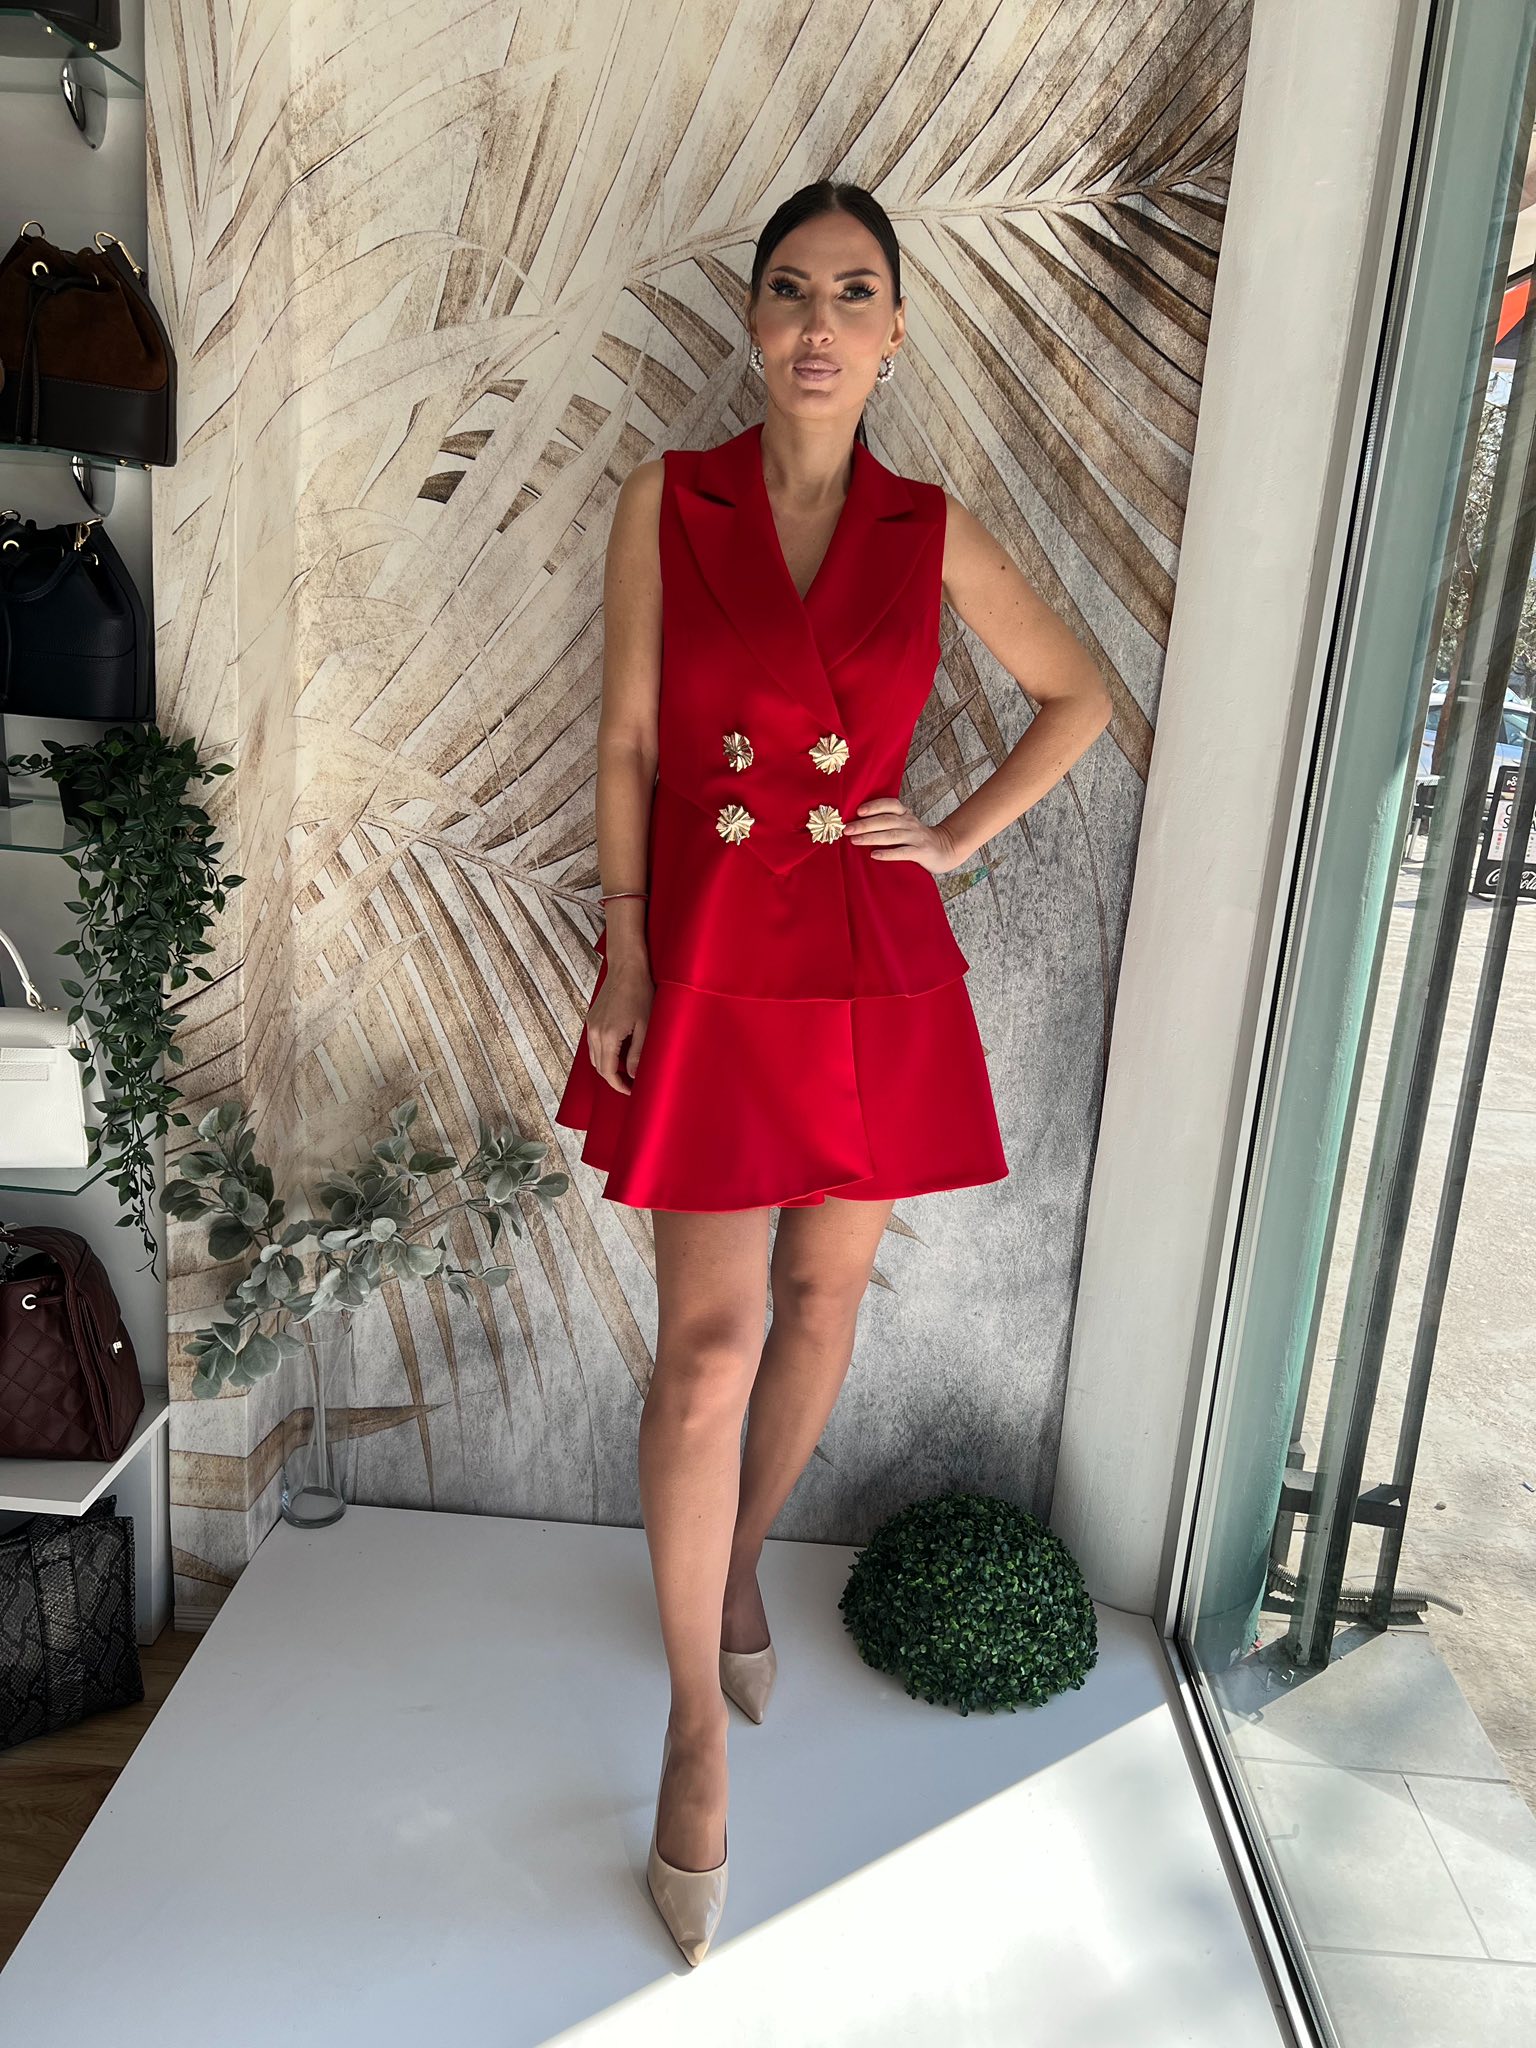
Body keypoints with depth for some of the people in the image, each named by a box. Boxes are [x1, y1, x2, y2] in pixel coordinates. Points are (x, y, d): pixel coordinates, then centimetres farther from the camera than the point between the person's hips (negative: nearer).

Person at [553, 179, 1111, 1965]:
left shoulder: (932, 531, 5)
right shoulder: (668, 501, 3)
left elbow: (1080, 695, 16)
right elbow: (627, 738, 1)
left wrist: (963, 835, 5)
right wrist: (622, 947, -6)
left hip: (878, 963, 2)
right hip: (713, 959, -2)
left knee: (823, 1297, 12)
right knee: (708, 1342, -3)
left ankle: (741, 1567, 40)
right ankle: (698, 1734, 15)